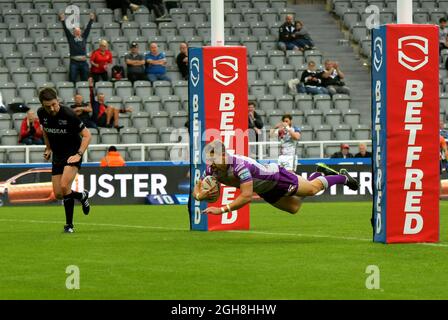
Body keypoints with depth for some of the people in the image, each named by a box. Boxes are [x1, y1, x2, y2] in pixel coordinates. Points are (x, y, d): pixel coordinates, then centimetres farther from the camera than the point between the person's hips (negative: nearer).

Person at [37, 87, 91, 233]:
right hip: (57, 156, 6)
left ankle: (69, 224, -4)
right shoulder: (41, 113, -8)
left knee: (64, 187, -24)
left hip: (72, 154, -6)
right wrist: (48, 148, 13)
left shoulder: (69, 115, -24)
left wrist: (79, 154, -23)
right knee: (58, 194, 1)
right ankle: (82, 196, 32)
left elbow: (87, 135, -15)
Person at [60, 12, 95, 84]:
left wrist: (91, 20, 19)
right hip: (74, 62, -3)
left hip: (83, 62, 3)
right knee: (72, 80, -3)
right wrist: (63, 21, -3)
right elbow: (66, 30, 3)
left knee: (85, 80, 7)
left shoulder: (83, 37, 16)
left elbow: (88, 29, 19)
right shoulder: (71, 38, 8)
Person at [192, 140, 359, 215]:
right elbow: (196, 189, -15)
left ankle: (343, 177, 41)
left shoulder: (239, 166, -44)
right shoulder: (211, 169, -23)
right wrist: (200, 195, -40)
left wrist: (222, 210, -55)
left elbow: (246, 196, -48)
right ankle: (320, 172, 50)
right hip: (265, 192, 7)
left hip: (276, 177, -7)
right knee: (294, 208, 28)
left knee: (312, 189, 14)